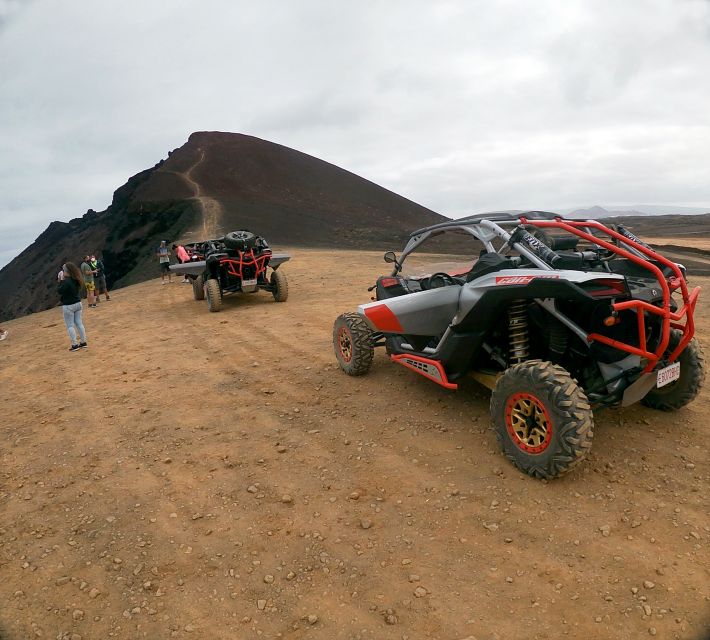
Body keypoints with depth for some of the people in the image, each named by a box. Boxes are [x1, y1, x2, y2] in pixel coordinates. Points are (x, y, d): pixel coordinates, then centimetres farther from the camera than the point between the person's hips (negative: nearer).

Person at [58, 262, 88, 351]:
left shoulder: (66, 281, -21)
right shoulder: (77, 280, 4)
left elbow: (60, 290, -17)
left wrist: (61, 281, -10)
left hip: (68, 306, -8)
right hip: (78, 303, 8)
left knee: (70, 326, 1)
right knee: (79, 323, 13)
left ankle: (75, 345, 0)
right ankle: (83, 342, 17)